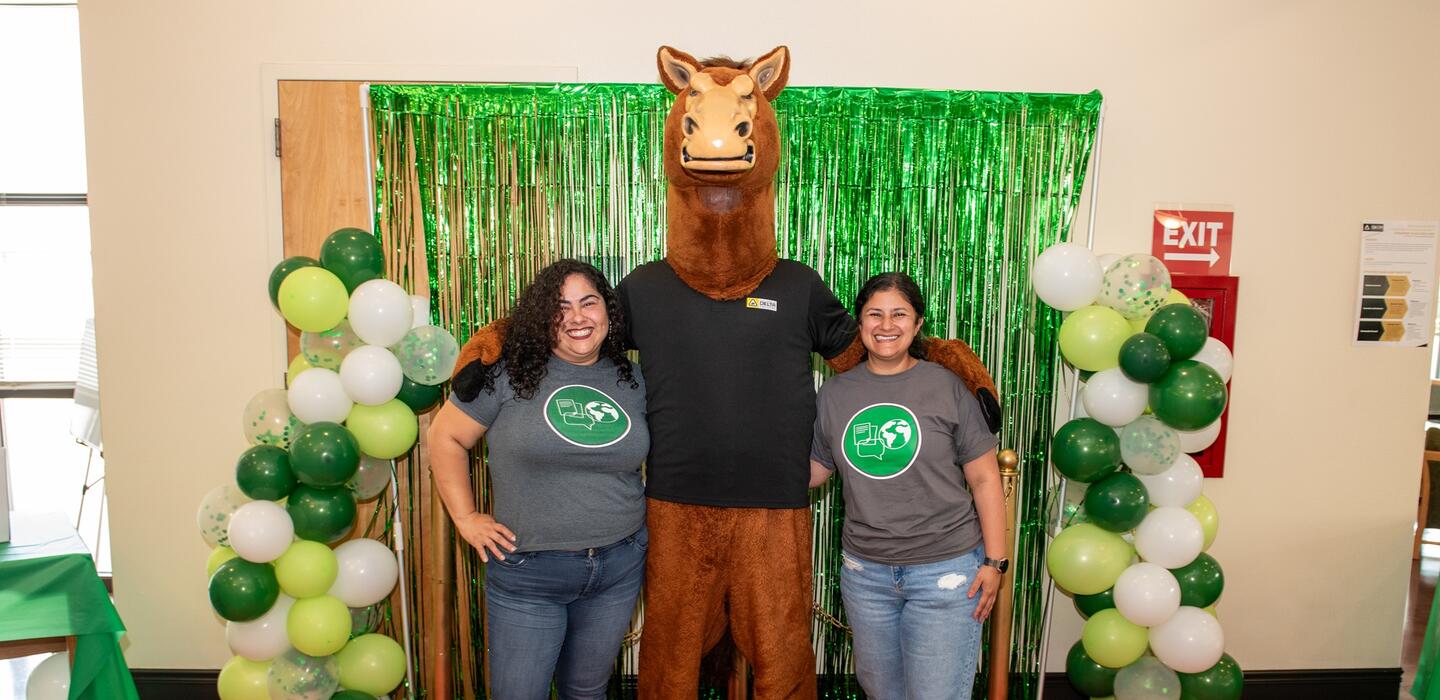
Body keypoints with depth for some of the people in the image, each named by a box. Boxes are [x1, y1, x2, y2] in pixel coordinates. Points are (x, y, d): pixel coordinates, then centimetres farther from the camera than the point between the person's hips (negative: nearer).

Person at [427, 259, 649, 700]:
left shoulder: (632, 380, 3)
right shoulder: (509, 372, -9)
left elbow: (657, 455, 17)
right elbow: (447, 437, -1)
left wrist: (641, 510, 5)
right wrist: (466, 517, -4)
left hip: (620, 567, 3)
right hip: (527, 573, -3)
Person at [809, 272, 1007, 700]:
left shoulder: (946, 387, -6)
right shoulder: (834, 394, 3)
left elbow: (984, 479, -4)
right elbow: (815, 469, 10)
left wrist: (994, 561, -7)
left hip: (945, 570, -3)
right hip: (864, 572, 4)